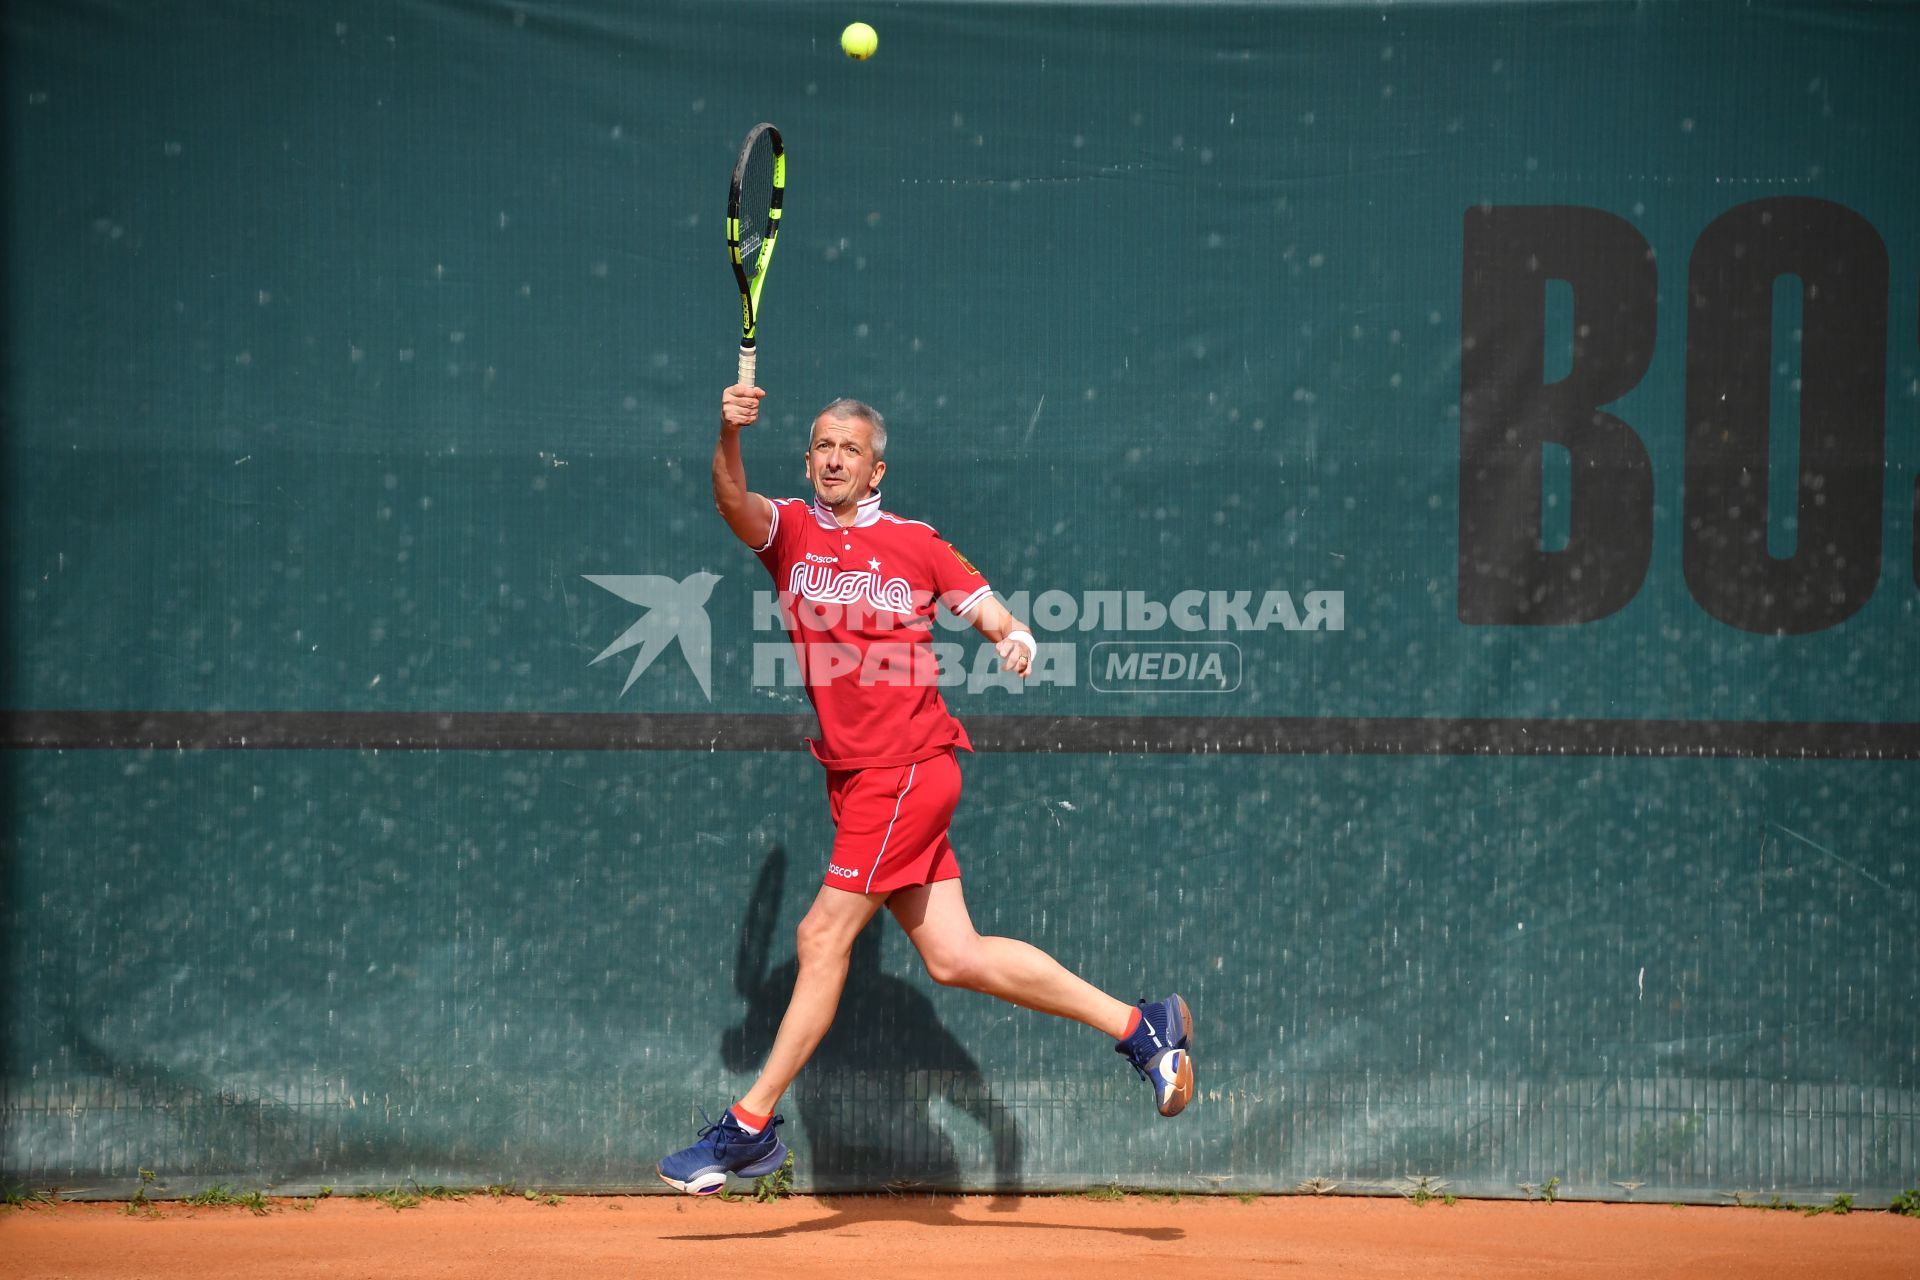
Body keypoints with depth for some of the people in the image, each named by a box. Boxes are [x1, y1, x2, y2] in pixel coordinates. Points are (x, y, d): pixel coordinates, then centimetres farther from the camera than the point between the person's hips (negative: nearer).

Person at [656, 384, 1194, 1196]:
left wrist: (1015, 640, -14)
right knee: (952, 957, 5)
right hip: (854, 775, 5)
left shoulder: (913, 543, 2)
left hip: (908, 767, -5)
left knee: (823, 937, -8)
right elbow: (734, 502, -12)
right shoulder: (789, 532, 9)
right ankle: (1139, 1026, 16)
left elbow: (993, 615, 9)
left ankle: (751, 1127, -1)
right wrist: (729, 436, -31)